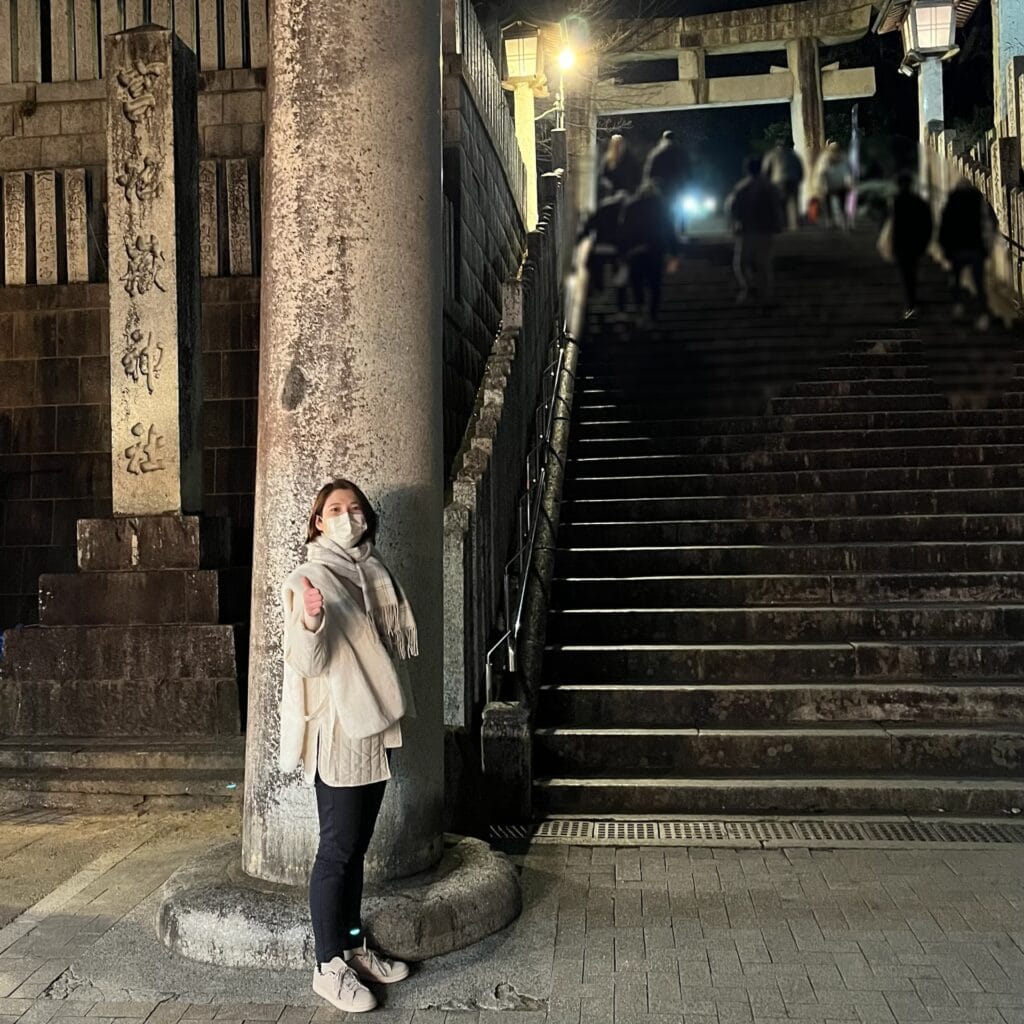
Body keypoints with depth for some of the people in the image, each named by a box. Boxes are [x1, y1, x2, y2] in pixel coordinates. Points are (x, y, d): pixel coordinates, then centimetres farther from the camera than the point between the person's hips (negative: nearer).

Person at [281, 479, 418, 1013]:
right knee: (338, 848, -2)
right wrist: (310, 622, -33)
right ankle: (328, 966, 9)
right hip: (337, 729, -7)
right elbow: (309, 664, -17)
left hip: (373, 724, 7)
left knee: (356, 844, 15)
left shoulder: (372, 571, 11)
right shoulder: (309, 578, -10)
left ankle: (353, 946, 26)